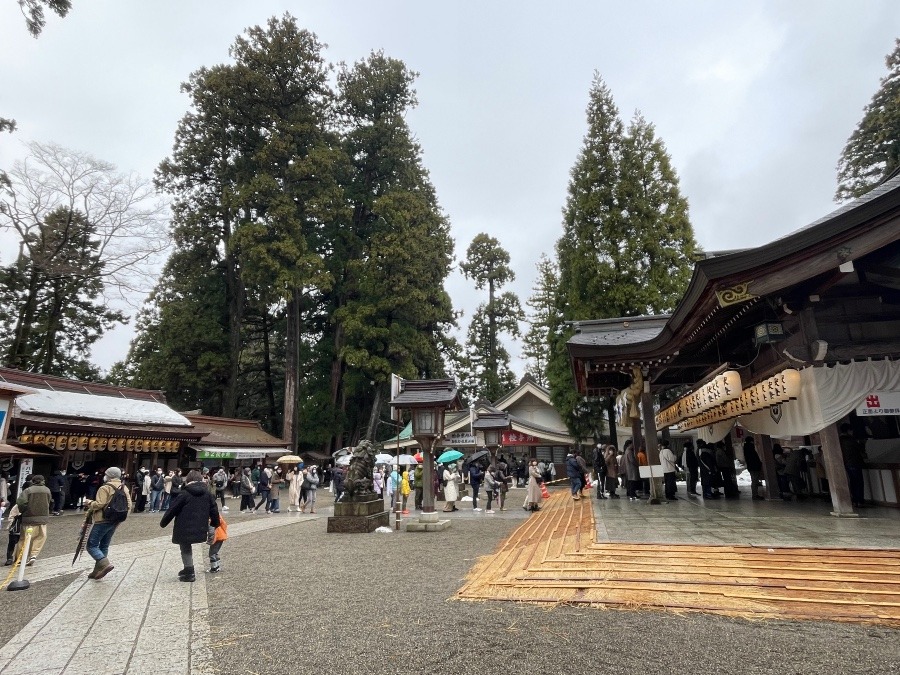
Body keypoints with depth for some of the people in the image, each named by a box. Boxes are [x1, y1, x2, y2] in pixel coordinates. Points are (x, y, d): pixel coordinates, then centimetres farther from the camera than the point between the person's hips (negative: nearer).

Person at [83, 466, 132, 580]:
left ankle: (105, 564, -18)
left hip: (103, 520, -8)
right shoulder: (124, 488, 10)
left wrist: (89, 504, -3)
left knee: (91, 545, -2)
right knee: (104, 546, 17)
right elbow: (129, 505, 8)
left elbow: (99, 504, -21)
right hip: (115, 522, 8)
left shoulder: (105, 488, -12)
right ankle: (97, 571, 20)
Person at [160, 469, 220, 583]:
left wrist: (163, 523, 8)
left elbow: (172, 510, -7)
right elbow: (214, 511, 7)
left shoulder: (184, 494, -10)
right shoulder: (207, 494, 3)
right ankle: (188, 570, 31)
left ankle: (189, 574, 11)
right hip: (199, 530, 5)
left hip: (184, 529, -5)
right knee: (187, 548, 24)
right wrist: (216, 523, 21)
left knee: (185, 549, 9)